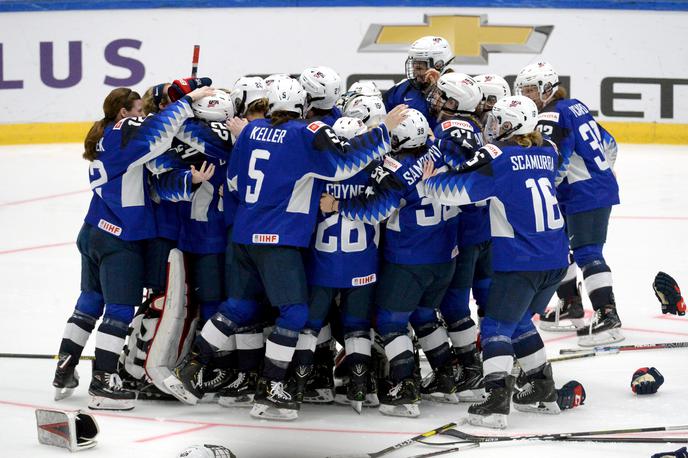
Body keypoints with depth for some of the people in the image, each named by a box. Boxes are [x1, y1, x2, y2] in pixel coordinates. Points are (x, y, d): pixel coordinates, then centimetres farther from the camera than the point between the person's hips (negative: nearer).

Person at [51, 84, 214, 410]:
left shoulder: (103, 137, 12)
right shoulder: (125, 134, -13)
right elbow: (158, 129, -27)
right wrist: (189, 100, -16)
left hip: (93, 233, 9)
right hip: (120, 240, -9)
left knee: (91, 301, 19)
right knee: (120, 311, -3)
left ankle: (64, 372, 24)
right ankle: (102, 385, -4)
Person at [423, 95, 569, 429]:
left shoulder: (496, 155, -11)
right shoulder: (547, 152, 8)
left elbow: (456, 190, -15)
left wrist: (428, 178, 0)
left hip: (519, 261, -7)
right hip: (556, 260, 7)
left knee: (497, 326, -1)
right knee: (519, 322, 23)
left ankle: (497, 401, -13)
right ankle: (544, 391, 27)